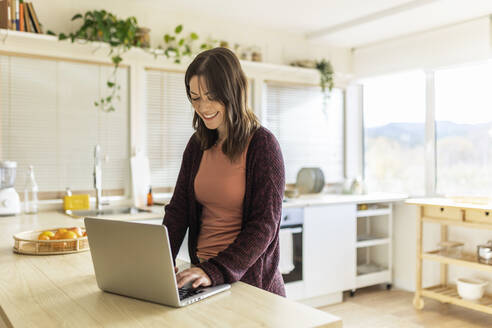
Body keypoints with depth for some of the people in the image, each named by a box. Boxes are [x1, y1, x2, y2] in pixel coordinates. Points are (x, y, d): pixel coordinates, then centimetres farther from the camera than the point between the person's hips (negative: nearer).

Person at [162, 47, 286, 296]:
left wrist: (216, 271, -21)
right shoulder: (197, 144, 9)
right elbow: (178, 208, 7)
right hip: (201, 271, 5)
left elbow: (265, 224, -13)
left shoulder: (262, 144, -9)